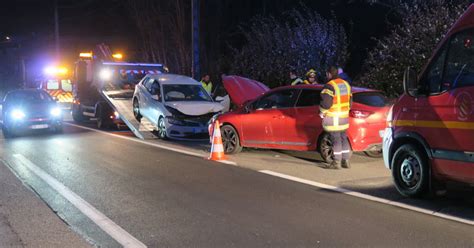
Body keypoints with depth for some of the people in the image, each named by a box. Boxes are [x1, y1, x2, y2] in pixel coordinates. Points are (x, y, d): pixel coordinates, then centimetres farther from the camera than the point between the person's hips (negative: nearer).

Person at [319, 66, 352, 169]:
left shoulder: (329, 86, -16)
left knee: (336, 140, -3)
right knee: (343, 138, 15)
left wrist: (322, 112, -7)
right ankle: (346, 161, 19)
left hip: (333, 118, -8)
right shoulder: (345, 84, 12)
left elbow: (326, 103, -23)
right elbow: (349, 101, 16)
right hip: (344, 117, 8)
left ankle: (336, 162, 3)